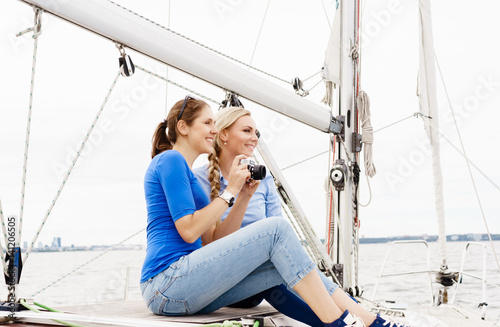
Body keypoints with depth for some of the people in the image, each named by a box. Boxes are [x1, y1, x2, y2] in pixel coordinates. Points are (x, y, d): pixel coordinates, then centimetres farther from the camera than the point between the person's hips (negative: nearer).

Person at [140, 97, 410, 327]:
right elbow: (188, 230, -15)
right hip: (167, 282, -9)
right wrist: (231, 190, -6)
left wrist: (245, 196, 8)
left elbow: (214, 240, 17)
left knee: (285, 267, -3)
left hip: (186, 291, 9)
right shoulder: (170, 160, -5)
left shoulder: (183, 170, 24)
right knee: (276, 229, -17)